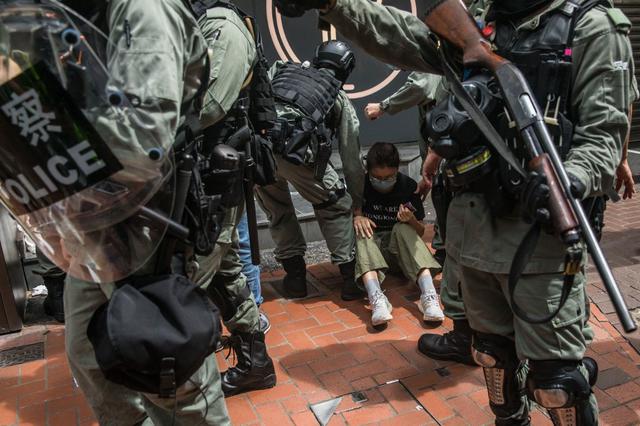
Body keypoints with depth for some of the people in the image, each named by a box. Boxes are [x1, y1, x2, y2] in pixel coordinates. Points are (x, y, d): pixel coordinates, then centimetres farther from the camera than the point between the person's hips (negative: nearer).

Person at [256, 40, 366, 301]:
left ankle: (295, 277, 30)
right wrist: (358, 201, 36)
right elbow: (352, 160, 27)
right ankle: (350, 278, 21)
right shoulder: (341, 99, 26)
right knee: (335, 206, 19)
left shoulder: (280, 69, 34)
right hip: (295, 150, -3)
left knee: (277, 210, 26)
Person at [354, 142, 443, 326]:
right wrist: (355, 217, -23)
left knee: (403, 228, -30)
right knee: (361, 230, -31)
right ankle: (376, 298, -53)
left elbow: (421, 232, 2)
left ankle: (429, 296, -45)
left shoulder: (408, 186, -5)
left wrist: (411, 220, -21)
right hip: (369, 244, 0)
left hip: (398, 246, 0)